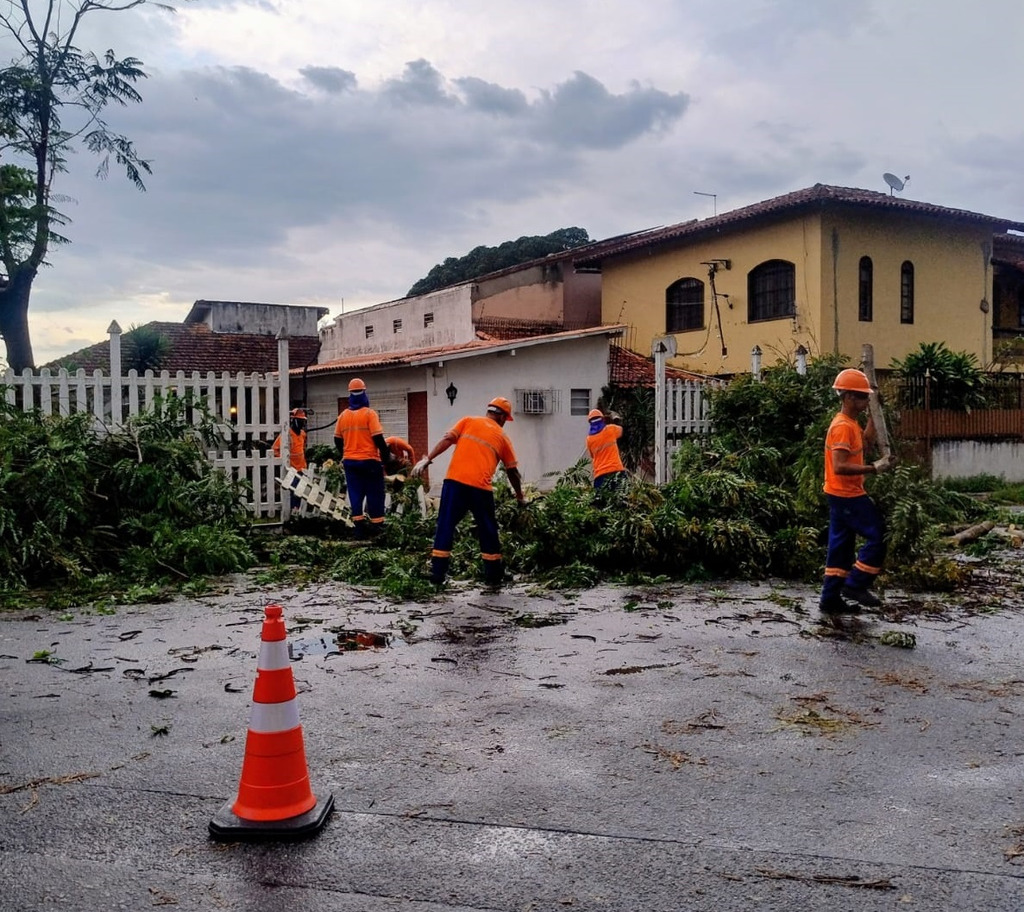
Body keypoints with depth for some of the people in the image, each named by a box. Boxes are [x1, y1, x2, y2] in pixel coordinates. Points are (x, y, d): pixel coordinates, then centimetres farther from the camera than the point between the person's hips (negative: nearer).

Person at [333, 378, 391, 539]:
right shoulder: (369, 414, -9)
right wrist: (386, 458, -7)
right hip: (369, 461, -4)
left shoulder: (343, 415, 5)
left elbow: (337, 440, 12)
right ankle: (377, 527, 4)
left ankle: (360, 528, 7)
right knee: (374, 495, 3)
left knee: (355, 495, 8)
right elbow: (378, 438, -14)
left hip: (350, 462, 5)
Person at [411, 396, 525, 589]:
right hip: (480, 487, 0)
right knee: (488, 532, 13)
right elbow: (512, 472, 22)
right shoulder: (502, 437, 17)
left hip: (455, 481, 1)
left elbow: (447, 440, 1)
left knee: (445, 527, 9)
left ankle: (437, 575, 8)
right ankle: (493, 578, 18)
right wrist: (519, 496, 35)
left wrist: (427, 459, -3)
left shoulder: (468, 421, 16)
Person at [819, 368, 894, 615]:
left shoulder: (850, 423, 12)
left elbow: (866, 441, 26)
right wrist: (873, 468, -24)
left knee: (841, 546, 11)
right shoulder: (842, 426, -19)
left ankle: (831, 599, 13)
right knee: (878, 536, -3)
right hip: (847, 495, -10)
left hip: (842, 494, 10)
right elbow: (840, 466, -26)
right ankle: (855, 585, 2)